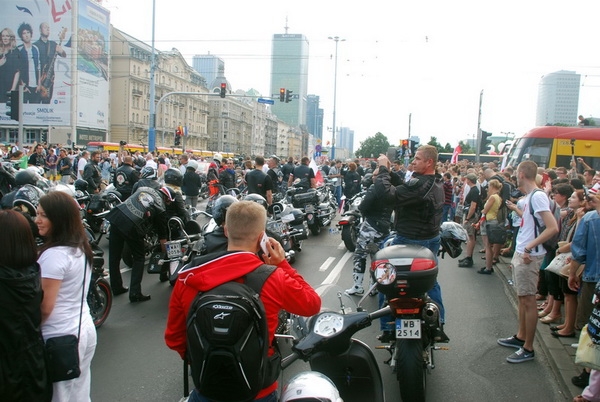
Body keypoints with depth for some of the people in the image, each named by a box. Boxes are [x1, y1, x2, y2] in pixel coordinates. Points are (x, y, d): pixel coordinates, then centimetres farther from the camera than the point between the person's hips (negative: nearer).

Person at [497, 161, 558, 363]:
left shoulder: (537, 196, -18)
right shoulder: (531, 196, 11)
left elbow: (553, 227, -24)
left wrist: (529, 247, -24)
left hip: (529, 257, -10)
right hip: (521, 254, 10)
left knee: (528, 301, -2)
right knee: (522, 298, 19)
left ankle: (528, 348, 8)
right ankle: (520, 337, 33)